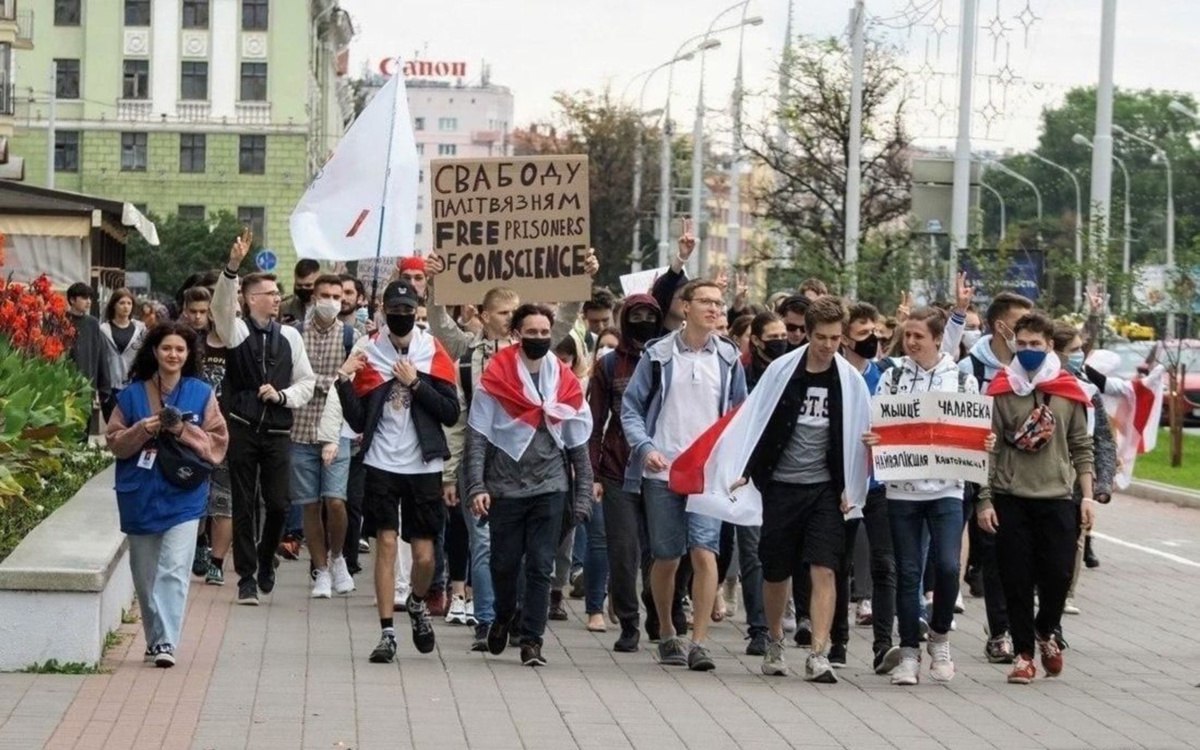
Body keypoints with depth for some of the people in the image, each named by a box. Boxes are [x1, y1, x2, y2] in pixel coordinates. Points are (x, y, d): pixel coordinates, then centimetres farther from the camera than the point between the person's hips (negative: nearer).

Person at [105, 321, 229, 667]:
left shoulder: (202, 394, 3)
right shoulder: (132, 394, 6)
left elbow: (217, 443, 1)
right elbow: (115, 442, 6)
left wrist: (184, 431, -14)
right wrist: (142, 431, -12)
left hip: (183, 496, -2)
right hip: (139, 496, 2)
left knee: (174, 571, -13)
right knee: (144, 574, 9)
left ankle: (166, 642, -15)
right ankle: (154, 638, 22)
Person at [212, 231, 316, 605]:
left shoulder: (289, 336, 9)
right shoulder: (236, 330, 0)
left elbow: (307, 382, 12)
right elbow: (222, 305, -21)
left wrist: (282, 395, -8)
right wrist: (232, 267, -36)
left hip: (277, 432, 2)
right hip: (242, 430, -2)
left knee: (278, 503, 0)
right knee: (244, 504, 2)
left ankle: (265, 560, 28)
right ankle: (247, 578, 10)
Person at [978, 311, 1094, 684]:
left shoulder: (1068, 391, 7)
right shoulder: (1001, 390, 2)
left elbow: (1081, 447, 9)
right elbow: (988, 448, 1)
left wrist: (1087, 495, 3)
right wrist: (985, 500, -4)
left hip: (1057, 498, 1)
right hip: (1010, 499, -1)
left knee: (1058, 574, -2)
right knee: (1017, 580, 1)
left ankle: (1045, 632, 26)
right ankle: (1024, 653, 13)